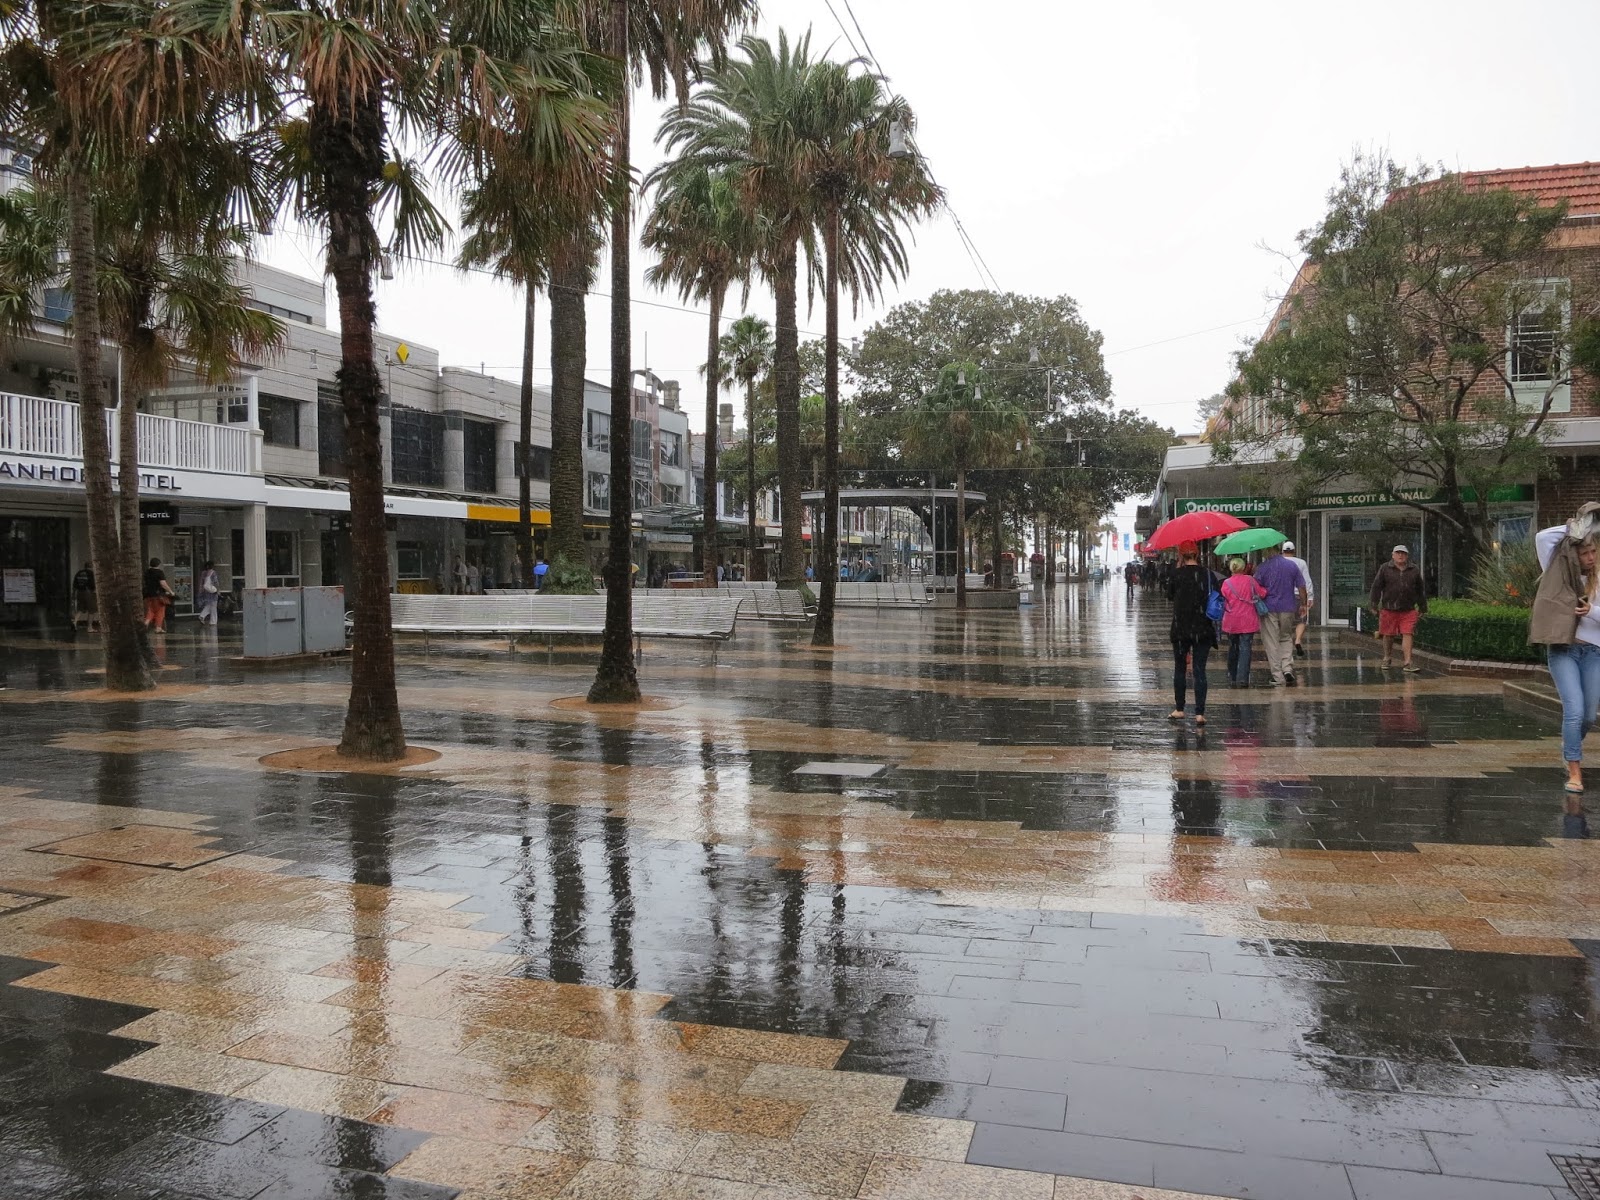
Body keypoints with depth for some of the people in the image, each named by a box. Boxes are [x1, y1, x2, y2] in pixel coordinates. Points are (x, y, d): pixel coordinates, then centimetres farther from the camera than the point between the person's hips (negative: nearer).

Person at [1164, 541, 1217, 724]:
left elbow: (1169, 595, 6)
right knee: (1199, 670, 3)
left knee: (1179, 668, 14)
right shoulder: (1207, 574, -3)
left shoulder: (1177, 574, -8)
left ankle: (1179, 709, 18)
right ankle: (1200, 713, -2)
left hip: (1181, 629, -1)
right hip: (1203, 630, 1)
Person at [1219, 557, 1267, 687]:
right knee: (1245, 648, -2)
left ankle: (1232, 677, 22)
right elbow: (1262, 594, 0)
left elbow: (1224, 600, 0)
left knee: (1233, 648, 15)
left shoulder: (1226, 583, -4)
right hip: (1247, 620, -2)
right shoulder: (1249, 580, -5)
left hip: (1231, 621, 2)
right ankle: (1242, 678, -13)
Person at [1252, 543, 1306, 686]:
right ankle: (1287, 668, -1)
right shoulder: (1292, 566, 3)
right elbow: (1301, 588, 3)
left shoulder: (1262, 568, -5)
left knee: (1271, 643, 3)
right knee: (1286, 638, 18)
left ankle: (1278, 678, 3)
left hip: (1269, 609, -2)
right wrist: (1303, 604, 13)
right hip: (1288, 608, 3)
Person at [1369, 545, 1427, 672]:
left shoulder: (1414, 571, 10)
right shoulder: (1385, 569, 3)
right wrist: (1375, 605, -4)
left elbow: (1420, 591, 15)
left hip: (1408, 610, 1)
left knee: (1407, 635, -7)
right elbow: (1376, 587, 2)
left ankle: (1407, 662, -8)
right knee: (1388, 635, 7)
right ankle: (1387, 659, 26)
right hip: (1388, 609, -1)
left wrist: (1422, 608, 15)